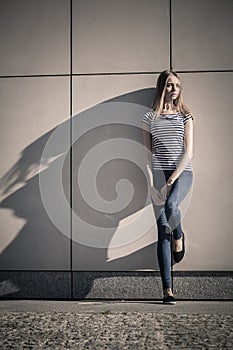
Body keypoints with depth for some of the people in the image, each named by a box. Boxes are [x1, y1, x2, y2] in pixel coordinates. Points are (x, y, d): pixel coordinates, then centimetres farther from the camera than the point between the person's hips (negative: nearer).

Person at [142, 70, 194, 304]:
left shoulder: (185, 116, 8)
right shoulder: (150, 118, 8)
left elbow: (188, 152, 0)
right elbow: (147, 155, 5)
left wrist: (171, 181, -11)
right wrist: (152, 186, -6)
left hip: (182, 172, -1)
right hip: (159, 174, 1)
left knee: (170, 205, -34)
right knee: (162, 232, -3)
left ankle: (179, 237, 1)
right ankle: (167, 290, 1)